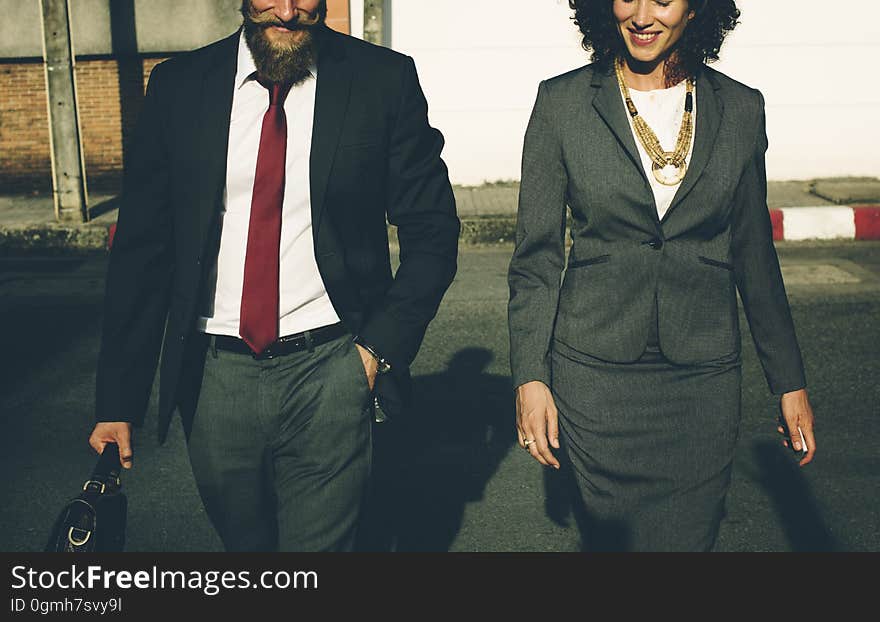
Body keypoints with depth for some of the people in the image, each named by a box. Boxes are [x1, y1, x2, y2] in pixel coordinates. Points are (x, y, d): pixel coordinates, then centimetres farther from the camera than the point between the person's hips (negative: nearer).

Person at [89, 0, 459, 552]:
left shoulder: (384, 79, -3)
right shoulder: (178, 86, 2)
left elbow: (432, 234, 1)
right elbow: (142, 248, 3)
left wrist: (380, 348, -8)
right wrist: (118, 400, 0)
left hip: (329, 371, -2)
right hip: (213, 375, 3)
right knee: (242, 542, 20)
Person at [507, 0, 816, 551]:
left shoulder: (741, 109, 2)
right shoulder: (562, 102, -3)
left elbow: (754, 256, 9)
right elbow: (536, 255, -1)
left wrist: (790, 381, 10)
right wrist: (530, 377, -6)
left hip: (704, 376, 2)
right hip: (596, 374, -1)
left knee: (689, 536, 7)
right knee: (612, 539, 8)